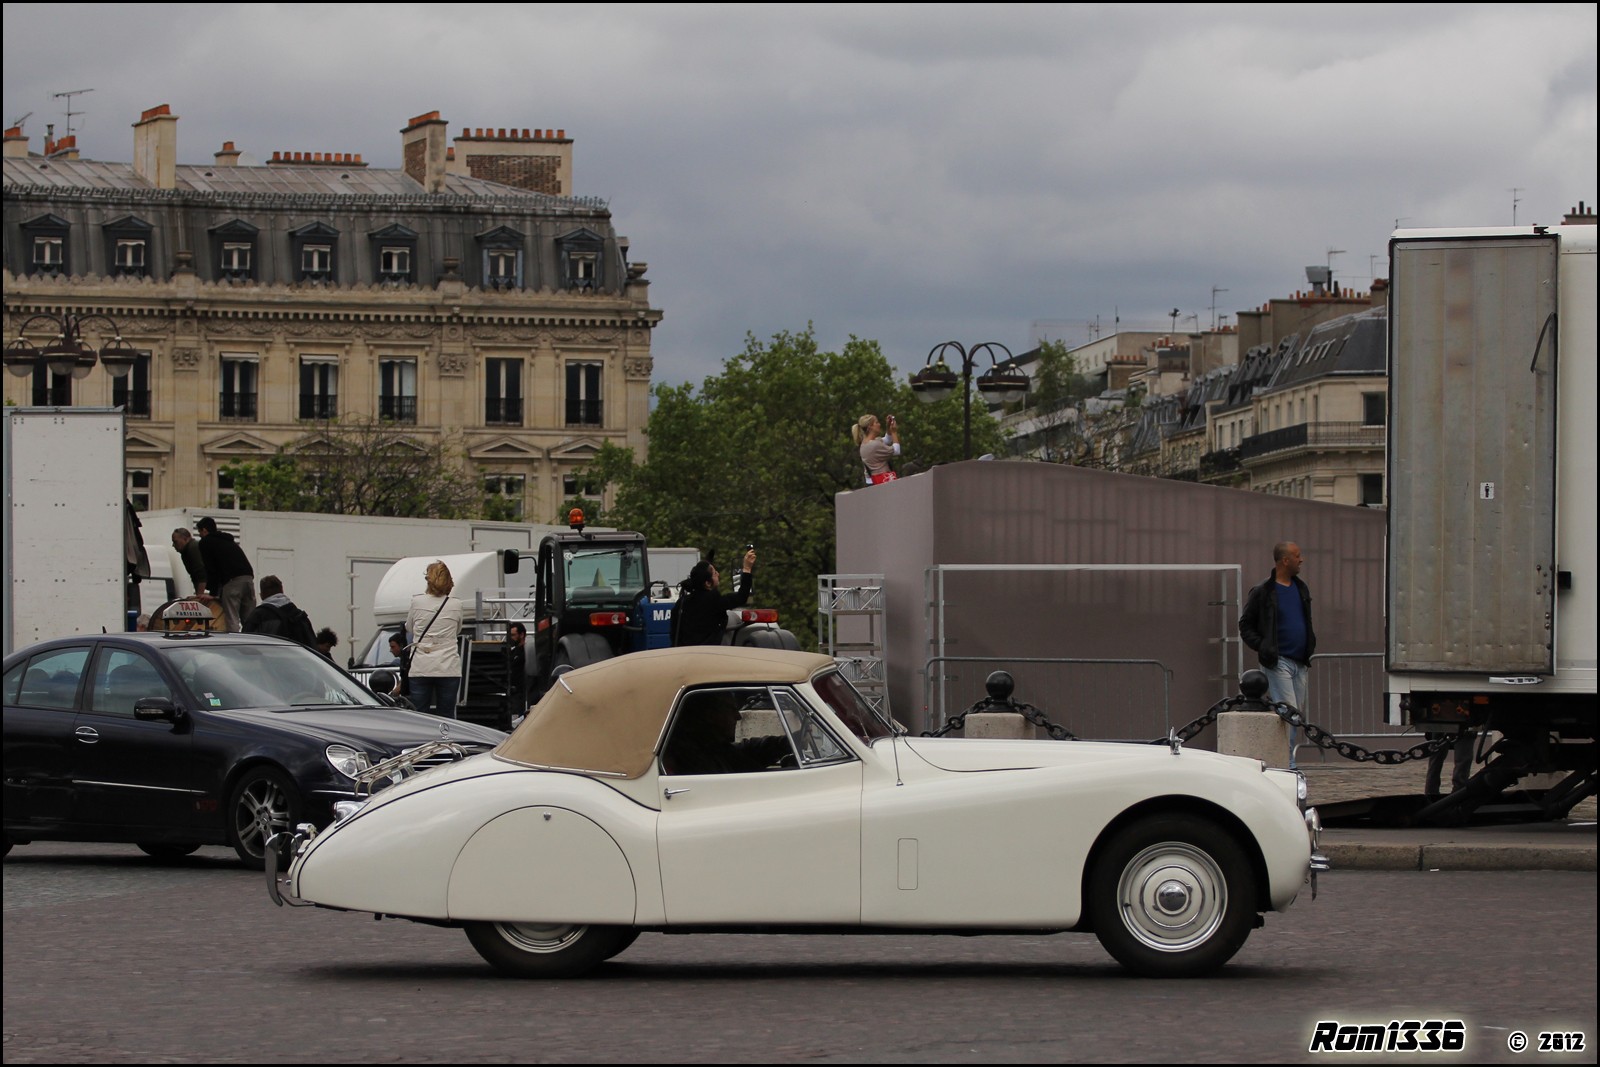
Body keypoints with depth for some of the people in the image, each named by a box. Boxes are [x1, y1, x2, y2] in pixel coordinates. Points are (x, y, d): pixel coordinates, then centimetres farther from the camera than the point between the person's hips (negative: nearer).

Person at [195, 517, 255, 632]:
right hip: (248, 576, 7)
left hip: (232, 580, -7)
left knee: (232, 620, -9)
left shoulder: (205, 542, 10)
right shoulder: (228, 541, 32)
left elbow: (210, 569, 6)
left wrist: (213, 592, 12)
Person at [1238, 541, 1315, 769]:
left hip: (1300, 663, 7)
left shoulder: (1301, 589, 14)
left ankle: (1288, 761, 14)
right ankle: (1289, 764, -13)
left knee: (1299, 714, 7)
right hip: (1278, 662, -7)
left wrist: (1310, 650, 14)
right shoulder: (1263, 592, -6)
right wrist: (1263, 648, -11)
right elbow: (1245, 626, 0)